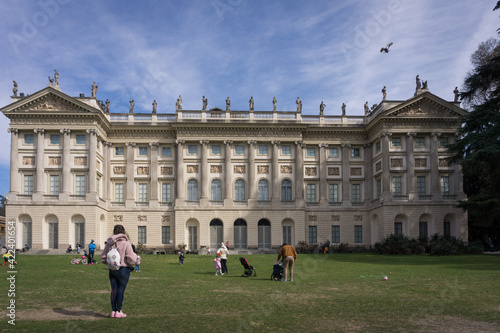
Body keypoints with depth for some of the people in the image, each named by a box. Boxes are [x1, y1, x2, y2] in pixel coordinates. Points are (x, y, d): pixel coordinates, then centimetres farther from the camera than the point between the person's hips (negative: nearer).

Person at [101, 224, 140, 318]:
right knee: (121, 290, 2)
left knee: (114, 290, 10)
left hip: (112, 270, 5)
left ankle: (113, 311, 15)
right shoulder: (125, 243, -13)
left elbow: (103, 258, 6)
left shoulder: (109, 243, 2)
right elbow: (131, 258, -13)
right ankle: (118, 311, 5)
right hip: (123, 269, -4)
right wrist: (137, 259, 6)